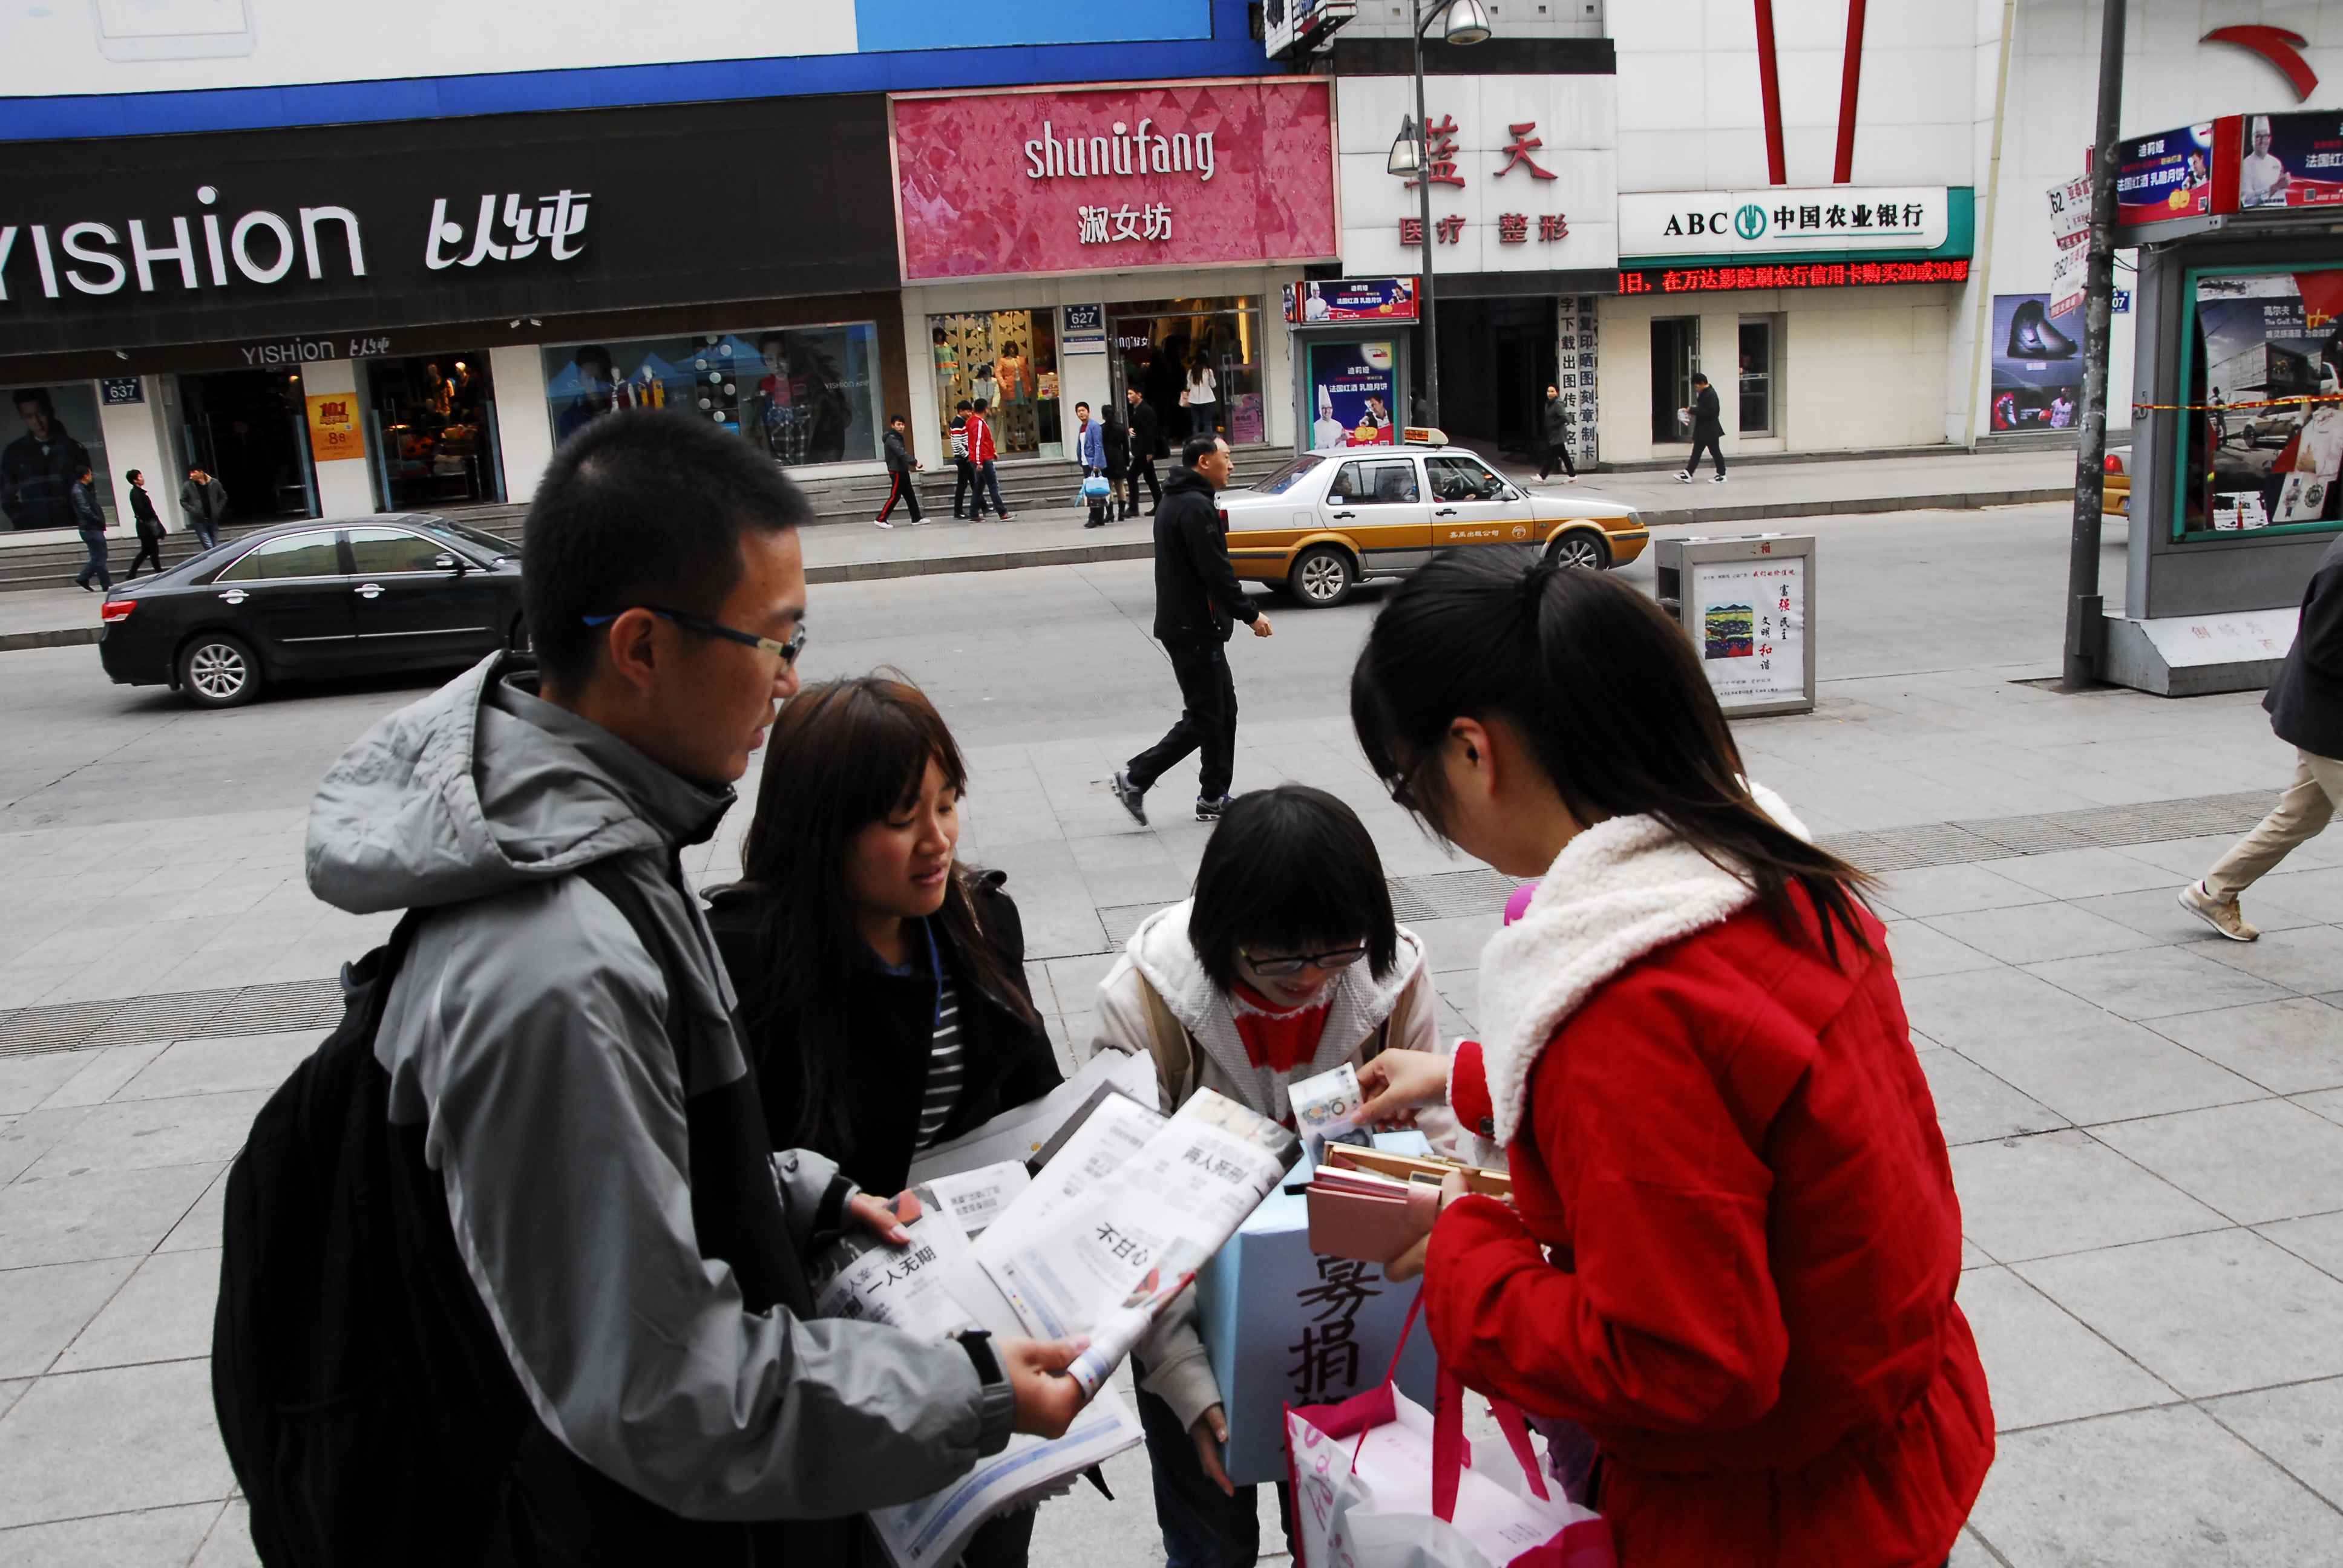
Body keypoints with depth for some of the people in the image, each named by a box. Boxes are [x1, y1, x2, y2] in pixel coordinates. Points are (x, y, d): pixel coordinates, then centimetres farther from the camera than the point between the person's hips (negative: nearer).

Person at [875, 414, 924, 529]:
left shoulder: (898, 437, 15)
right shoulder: (892, 439, -17)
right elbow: (902, 453, -30)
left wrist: (910, 466, 26)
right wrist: (914, 462, -38)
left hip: (902, 471, 10)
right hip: (896, 472, -10)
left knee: (910, 495, 10)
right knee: (895, 496, -9)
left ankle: (916, 519, 15)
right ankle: (881, 519, -5)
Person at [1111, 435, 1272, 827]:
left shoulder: (1174, 501, 15)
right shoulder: (1196, 507, -18)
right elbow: (1217, 572, -22)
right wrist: (1251, 614, -13)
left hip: (1184, 623, 11)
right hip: (1194, 629, -11)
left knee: (1223, 711, 14)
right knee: (1203, 718, -4)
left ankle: (1214, 798, 18)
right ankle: (1135, 777, 2)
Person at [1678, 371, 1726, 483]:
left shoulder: (1711, 394, -19)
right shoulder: (1704, 393, 9)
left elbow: (1711, 412, -26)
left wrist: (1694, 410, -24)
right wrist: (1693, 410, 2)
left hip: (1710, 430, -10)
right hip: (1702, 429, 10)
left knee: (1715, 452, 2)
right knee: (1696, 452, 8)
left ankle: (1722, 475, 12)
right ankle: (1688, 474, 8)